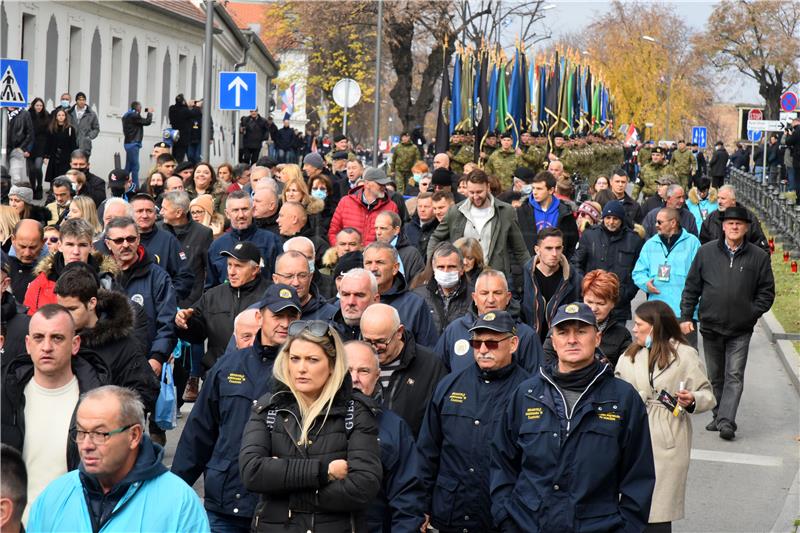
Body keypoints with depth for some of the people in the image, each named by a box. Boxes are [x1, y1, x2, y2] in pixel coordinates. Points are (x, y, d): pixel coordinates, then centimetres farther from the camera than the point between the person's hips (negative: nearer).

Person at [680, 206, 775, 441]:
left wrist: (753, 313, -5)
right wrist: (686, 316, 1)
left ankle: (726, 421, -13)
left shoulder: (759, 257, -1)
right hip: (711, 326, 2)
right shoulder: (706, 252, 2)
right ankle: (719, 415, 25)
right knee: (716, 376, 13)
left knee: (734, 376, -8)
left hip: (741, 330, -2)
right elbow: (691, 287, 6)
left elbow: (766, 291, 6)